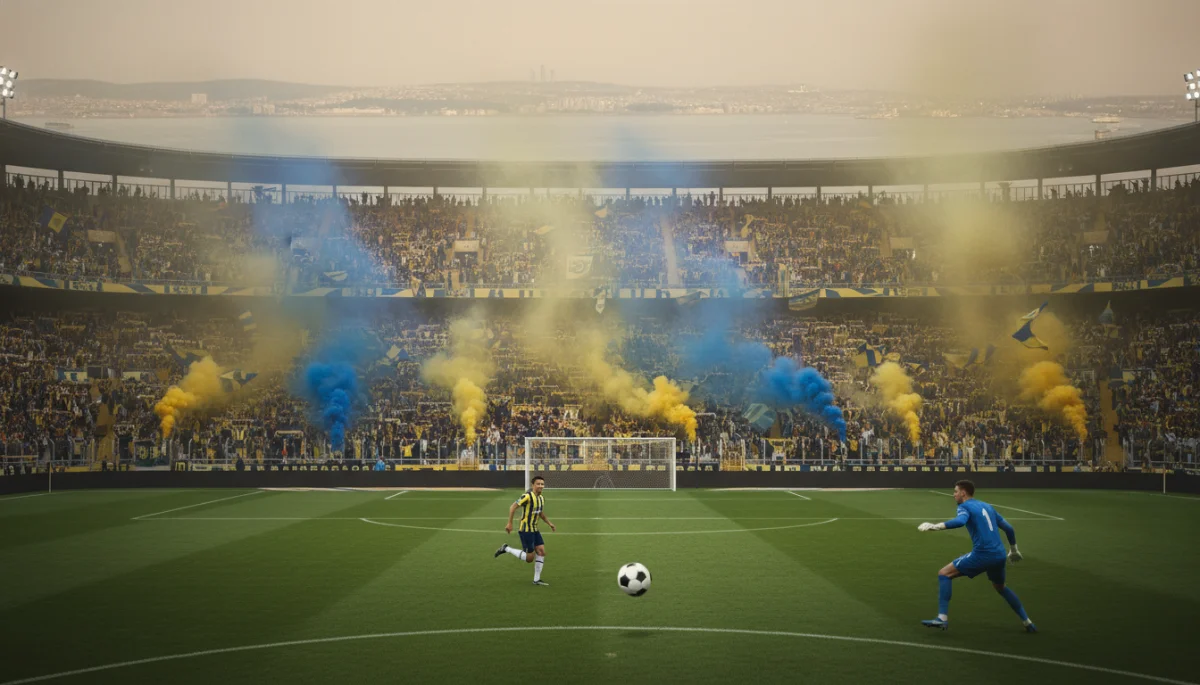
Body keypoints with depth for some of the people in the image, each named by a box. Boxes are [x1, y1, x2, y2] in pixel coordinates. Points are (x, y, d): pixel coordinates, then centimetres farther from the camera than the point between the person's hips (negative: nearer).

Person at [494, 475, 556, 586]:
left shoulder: (542, 498, 8)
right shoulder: (528, 496, -19)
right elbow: (513, 507, -18)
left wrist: (549, 523, 17)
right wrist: (509, 523, -20)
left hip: (534, 529, 8)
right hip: (525, 530, -8)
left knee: (541, 551, 1)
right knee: (529, 558, -5)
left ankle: (537, 579, 10)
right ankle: (506, 549, 11)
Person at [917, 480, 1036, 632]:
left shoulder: (965, 506, 0)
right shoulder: (987, 506, 21)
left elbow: (960, 521, -24)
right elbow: (1008, 528, 24)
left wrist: (936, 526, -30)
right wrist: (1014, 550, 37)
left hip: (982, 554, -7)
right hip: (999, 555, 7)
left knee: (944, 574, 1)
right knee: (1000, 587, 33)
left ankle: (942, 618, -8)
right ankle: (1027, 622, 32)